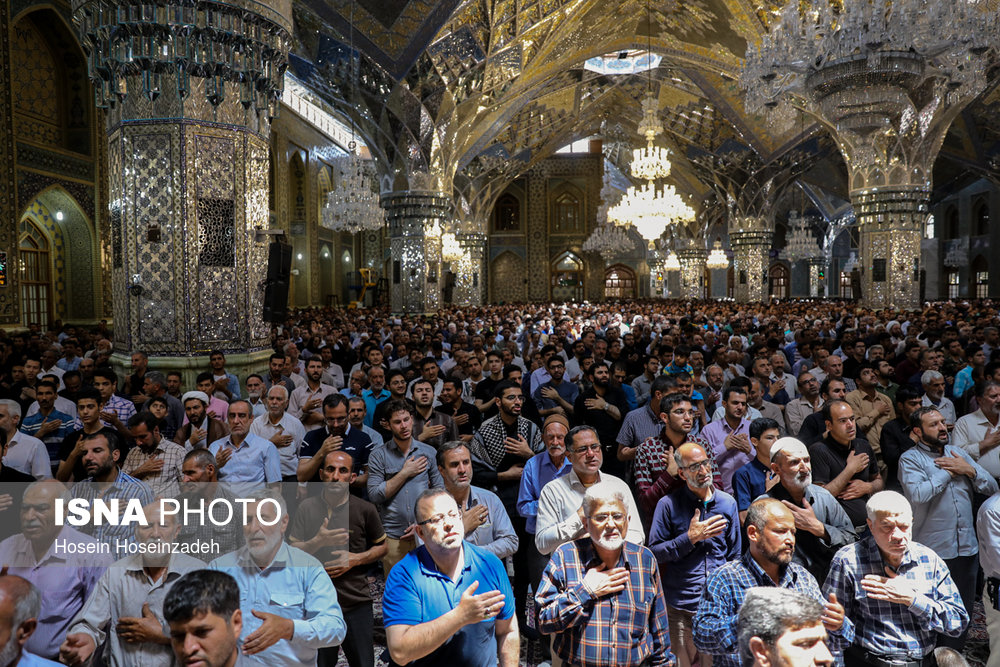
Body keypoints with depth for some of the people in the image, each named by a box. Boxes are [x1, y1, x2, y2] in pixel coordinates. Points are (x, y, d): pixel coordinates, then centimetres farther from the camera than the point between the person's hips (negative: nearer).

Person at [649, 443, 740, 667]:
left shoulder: (728, 503, 5)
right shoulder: (668, 505, -7)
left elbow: (734, 556, 13)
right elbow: (654, 553, -9)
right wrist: (690, 538, -17)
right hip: (681, 607, -3)